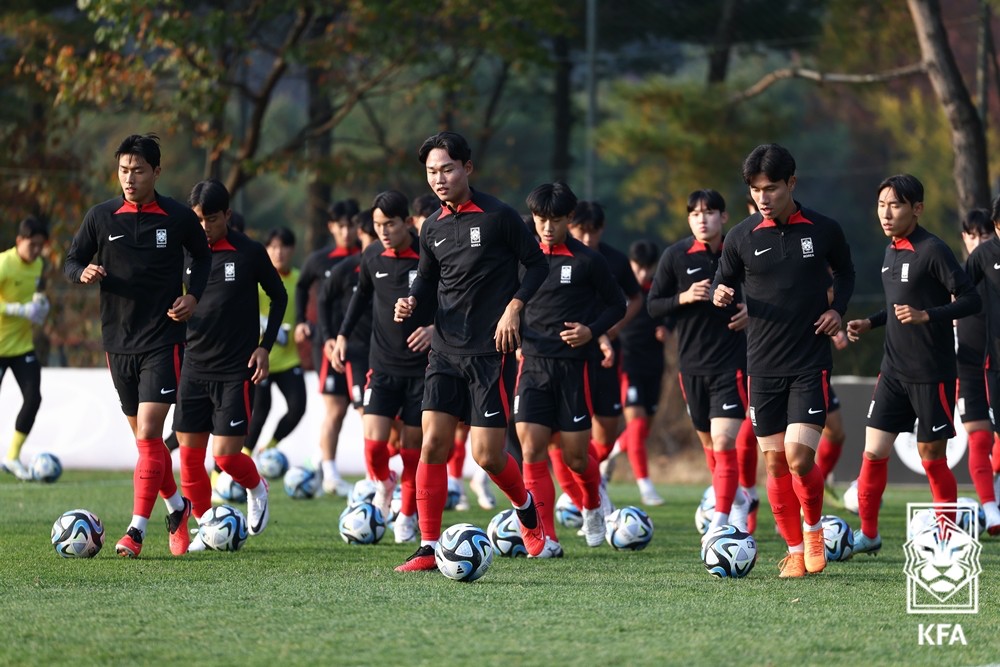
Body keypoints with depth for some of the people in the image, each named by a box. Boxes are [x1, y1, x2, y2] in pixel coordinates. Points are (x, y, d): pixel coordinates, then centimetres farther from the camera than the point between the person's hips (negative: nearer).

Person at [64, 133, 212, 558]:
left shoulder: (179, 218, -3)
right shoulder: (101, 217, 1)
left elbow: (203, 256, 14)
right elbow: (71, 262, 8)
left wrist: (193, 296, -3)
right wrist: (84, 273, -15)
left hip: (163, 340, -4)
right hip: (118, 342, 4)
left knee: (148, 436, -14)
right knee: (145, 438, 13)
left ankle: (136, 531, -13)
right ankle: (177, 508, 34)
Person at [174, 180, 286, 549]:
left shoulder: (250, 253, -5)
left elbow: (279, 297, 6)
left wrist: (265, 346, -2)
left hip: (236, 371, -3)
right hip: (194, 368, 4)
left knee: (226, 455, -8)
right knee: (189, 453, 0)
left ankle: (257, 489, 24)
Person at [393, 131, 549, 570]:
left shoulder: (498, 216, -7)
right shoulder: (432, 228, 9)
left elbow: (536, 264, 0)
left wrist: (514, 307, -12)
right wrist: (411, 302, 0)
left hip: (490, 351, -5)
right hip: (445, 351, 5)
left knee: (487, 454, -5)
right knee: (433, 442, -6)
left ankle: (526, 508, 27)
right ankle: (428, 548, -2)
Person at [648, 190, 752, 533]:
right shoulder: (676, 256, -1)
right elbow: (653, 305, 3)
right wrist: (685, 298, -15)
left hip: (732, 361, -3)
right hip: (692, 363, 3)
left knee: (724, 442, -14)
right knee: (709, 444, 15)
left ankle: (720, 521, -12)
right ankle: (738, 499, 38)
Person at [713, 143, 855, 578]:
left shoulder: (823, 230, -1)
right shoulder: (742, 237, 0)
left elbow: (845, 272, 17)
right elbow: (723, 283, 11)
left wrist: (838, 309, -1)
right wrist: (720, 295, -12)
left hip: (810, 364, -2)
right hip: (763, 366, 2)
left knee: (799, 458, -14)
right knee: (775, 462, 4)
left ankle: (813, 529, 13)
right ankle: (795, 549, 18)